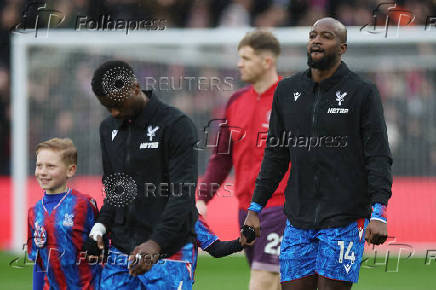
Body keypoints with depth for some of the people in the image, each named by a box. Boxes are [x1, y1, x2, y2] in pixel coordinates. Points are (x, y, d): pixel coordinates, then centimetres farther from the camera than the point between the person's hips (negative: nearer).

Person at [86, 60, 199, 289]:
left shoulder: (176, 125, -7)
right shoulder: (109, 129, 14)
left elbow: (183, 193, -13)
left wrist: (157, 242, -23)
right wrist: (102, 224, 4)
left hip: (168, 251, -6)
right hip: (120, 249, 6)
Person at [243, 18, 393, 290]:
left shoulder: (363, 92, -2)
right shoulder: (287, 90, 12)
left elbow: (378, 157, -6)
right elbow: (276, 155, 18)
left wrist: (379, 213, -16)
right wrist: (255, 207, 14)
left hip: (344, 219, -4)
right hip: (298, 220, 4)